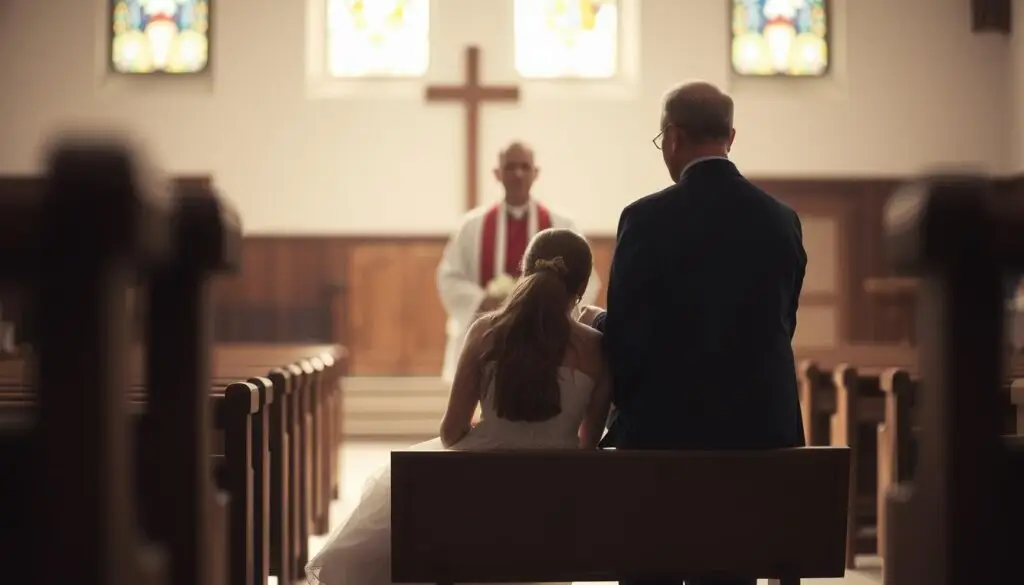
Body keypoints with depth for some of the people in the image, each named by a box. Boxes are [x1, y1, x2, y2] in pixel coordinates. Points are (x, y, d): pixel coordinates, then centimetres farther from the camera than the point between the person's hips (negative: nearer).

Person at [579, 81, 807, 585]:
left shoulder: (647, 219, -12)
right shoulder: (780, 219, 2)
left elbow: (626, 332, -10)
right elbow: (779, 326, 10)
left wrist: (598, 323, 13)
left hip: (665, 428, -4)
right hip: (755, 426, 4)